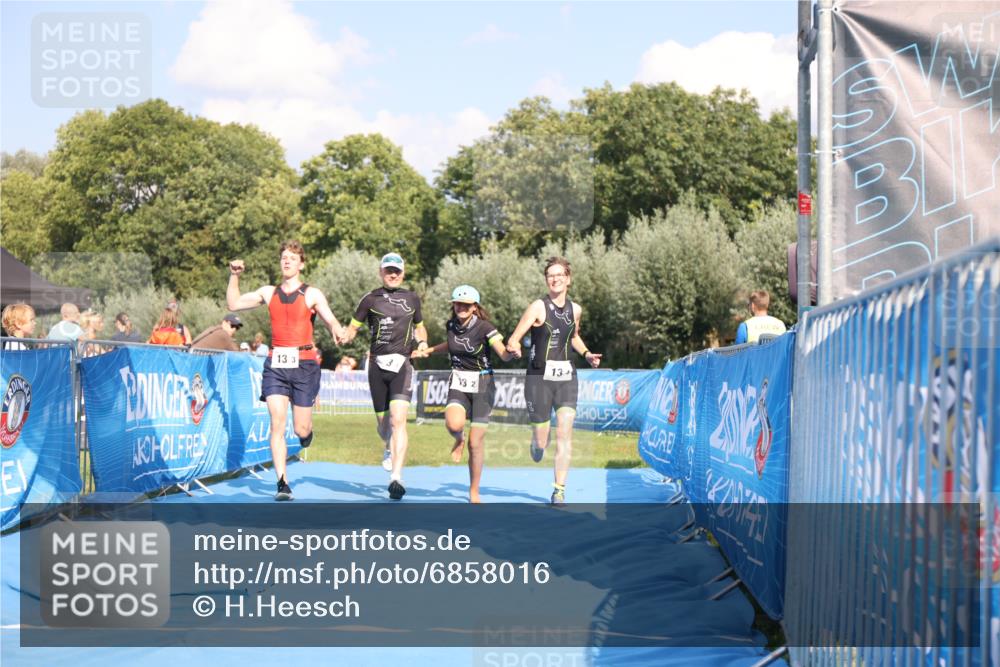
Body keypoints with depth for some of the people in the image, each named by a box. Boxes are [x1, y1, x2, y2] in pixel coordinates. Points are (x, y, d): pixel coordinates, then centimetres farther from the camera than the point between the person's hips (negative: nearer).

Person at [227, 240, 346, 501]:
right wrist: (234, 276, 5)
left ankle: (308, 429, 41)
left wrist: (337, 330, -26)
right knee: (277, 424, -11)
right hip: (275, 364, 2)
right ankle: (282, 483, -10)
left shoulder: (312, 294, 3)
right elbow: (234, 304, 16)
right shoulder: (269, 292, 13)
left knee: (300, 429, 2)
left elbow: (331, 320, -3)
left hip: (304, 364, -2)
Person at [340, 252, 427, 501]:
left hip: (402, 364, -1)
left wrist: (422, 342, 6)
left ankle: (396, 478, -22)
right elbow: (353, 327, 7)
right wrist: (345, 337, -15)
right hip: (378, 365, 1)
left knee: (398, 420, -17)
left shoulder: (412, 299, 13)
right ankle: (389, 448, 46)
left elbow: (419, 326, 27)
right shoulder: (370, 299, 7)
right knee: (383, 422, 9)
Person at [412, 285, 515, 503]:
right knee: (454, 424, -29)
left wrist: (512, 350, -46)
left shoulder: (484, 327, -14)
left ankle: (474, 492, 15)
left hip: (482, 386, -3)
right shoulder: (451, 325, 1)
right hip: (458, 385, 3)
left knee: (475, 444, -3)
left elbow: (504, 355, -24)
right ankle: (458, 440, 10)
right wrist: (427, 351, 25)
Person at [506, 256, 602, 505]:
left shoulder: (575, 310, 7)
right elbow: (513, 339, -10)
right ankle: (538, 442, 40)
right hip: (539, 377, -3)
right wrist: (514, 348, -33)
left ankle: (559, 489, -5)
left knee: (565, 433, -12)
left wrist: (586, 354, 11)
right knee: (541, 441, 1)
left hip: (566, 377, 3)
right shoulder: (539, 307, -7)